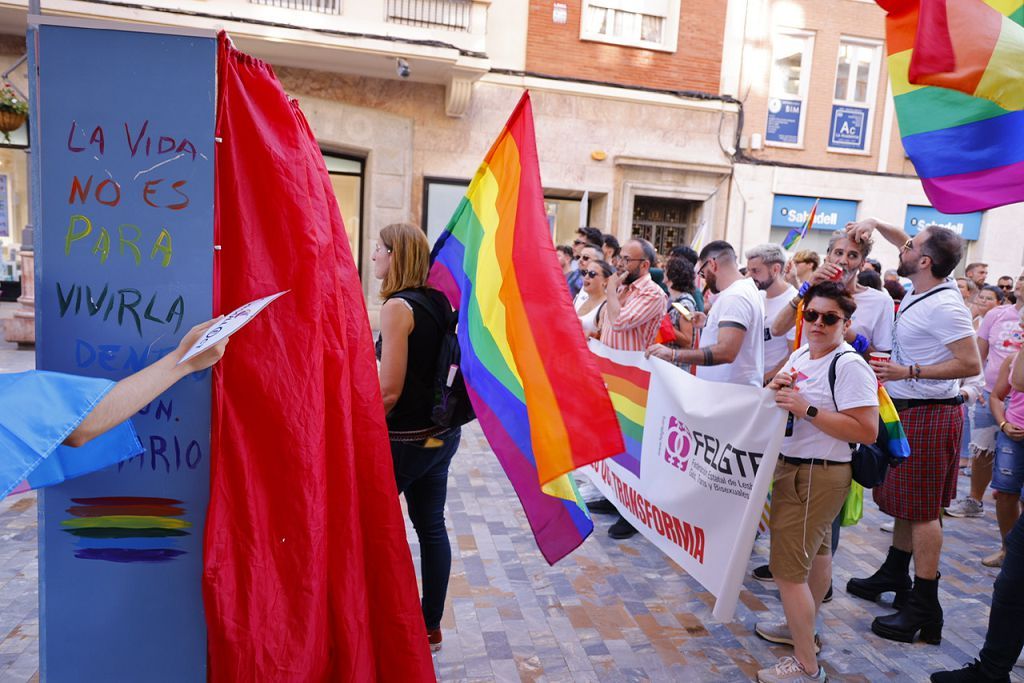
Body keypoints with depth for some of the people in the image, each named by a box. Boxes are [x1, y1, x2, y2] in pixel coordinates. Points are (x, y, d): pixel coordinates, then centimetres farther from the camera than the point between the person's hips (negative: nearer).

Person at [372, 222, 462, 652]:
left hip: (405, 439, -8)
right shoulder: (439, 301, 6)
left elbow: (390, 391, -20)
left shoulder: (398, 306, -18)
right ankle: (431, 628, 29)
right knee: (431, 527, 15)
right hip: (442, 433, 8)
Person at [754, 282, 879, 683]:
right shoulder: (799, 355, 7)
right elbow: (784, 406, 19)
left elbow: (867, 431, -24)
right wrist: (776, 390, -4)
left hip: (817, 477, -9)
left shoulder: (849, 365, -19)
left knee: (787, 569, -6)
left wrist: (807, 410, -27)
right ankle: (802, 628, 42)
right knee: (816, 552, 25)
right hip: (792, 469, 9)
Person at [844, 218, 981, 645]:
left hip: (929, 414, -9)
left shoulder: (944, 305, -21)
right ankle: (894, 576, 34)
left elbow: (971, 364, -23)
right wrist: (875, 224, 9)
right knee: (902, 499, 19)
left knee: (922, 509, -4)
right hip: (907, 409, 9)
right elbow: (906, 244, 23)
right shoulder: (921, 289, 5)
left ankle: (924, 609, 4)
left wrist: (908, 372, -25)